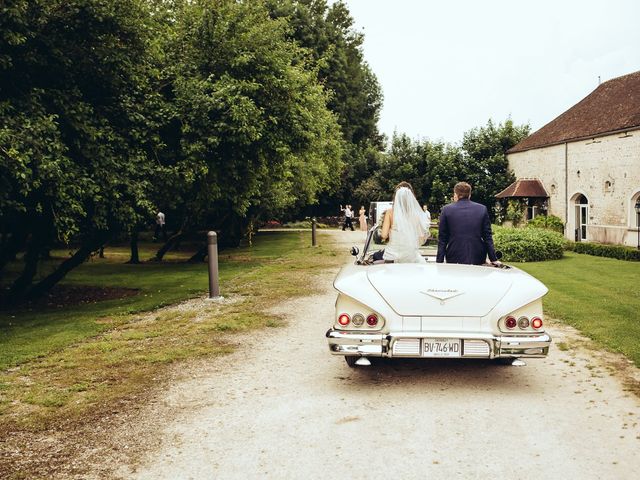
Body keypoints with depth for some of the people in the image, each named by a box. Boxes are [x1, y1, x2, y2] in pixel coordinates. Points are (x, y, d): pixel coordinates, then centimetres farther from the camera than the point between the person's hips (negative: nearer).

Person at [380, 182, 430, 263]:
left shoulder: (390, 212, -4)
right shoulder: (416, 213, -3)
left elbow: (384, 235, -6)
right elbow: (422, 237, 1)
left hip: (393, 255, -1)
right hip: (412, 255, 1)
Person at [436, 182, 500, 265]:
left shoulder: (446, 210, 0)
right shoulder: (482, 209, 4)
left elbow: (442, 239, 1)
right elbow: (488, 237, 3)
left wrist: (439, 261, 3)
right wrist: (493, 259, 8)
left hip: (454, 260, -1)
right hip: (477, 260, 1)